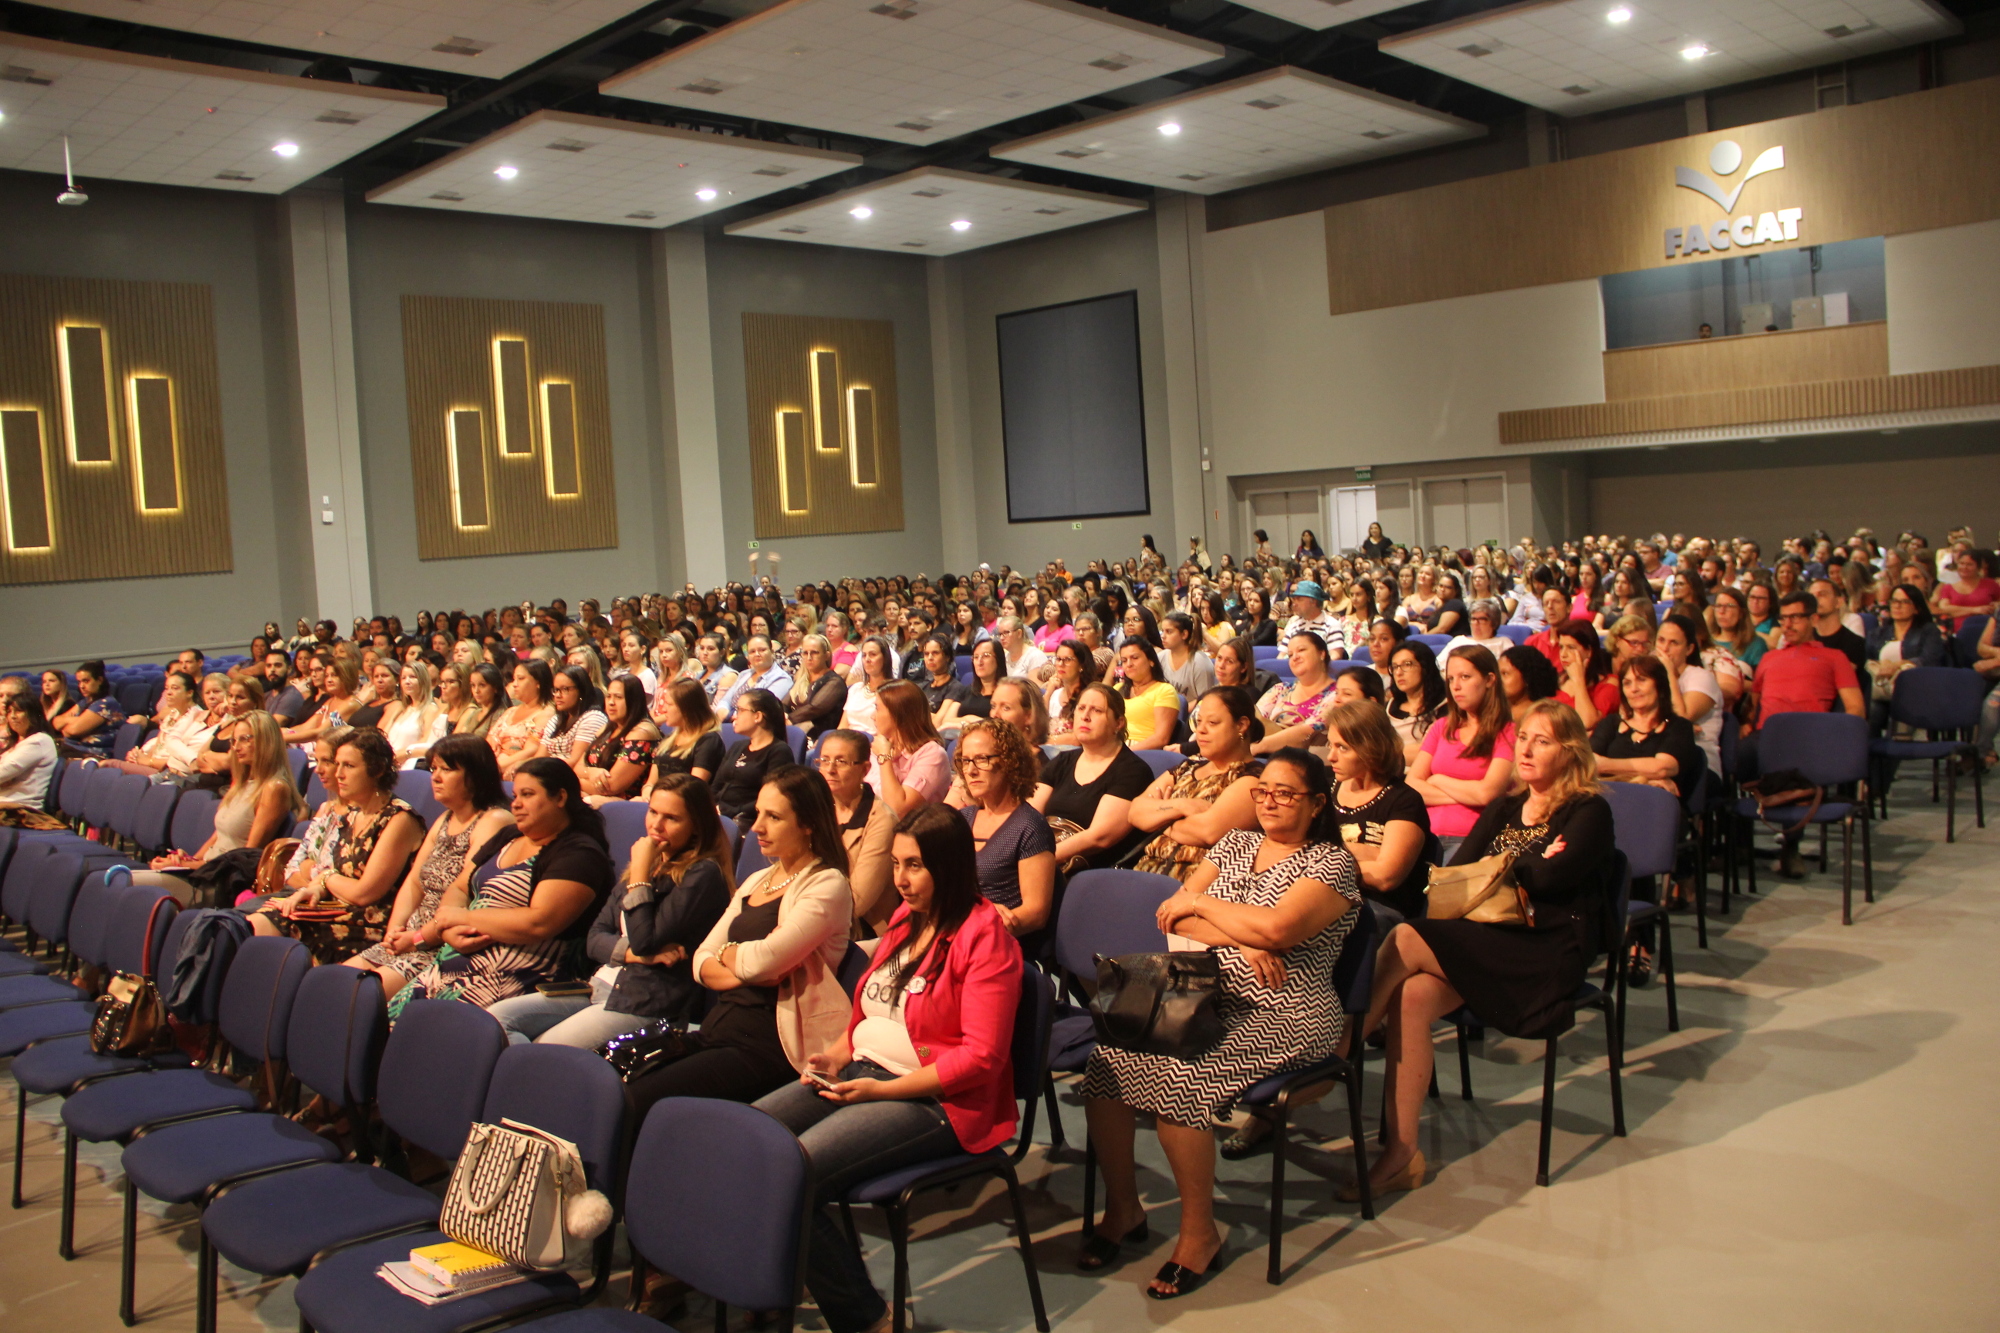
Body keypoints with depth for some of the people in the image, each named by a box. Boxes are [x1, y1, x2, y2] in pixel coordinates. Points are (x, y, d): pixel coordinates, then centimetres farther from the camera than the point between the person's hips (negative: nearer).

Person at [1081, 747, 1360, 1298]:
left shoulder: (1331, 863, -2)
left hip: (1281, 1015, -6)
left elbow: (1278, 928, -21)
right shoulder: (1236, 843, 16)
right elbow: (1173, 915, 5)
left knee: (1179, 1074, -30)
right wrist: (1245, 943, -11)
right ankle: (1122, 1207, 2)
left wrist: (1202, 903, -6)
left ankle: (1199, 1232, -10)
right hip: (1207, 997, 6)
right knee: (1107, 1056, -17)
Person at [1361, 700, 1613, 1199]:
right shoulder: (1504, 808, 21)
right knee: (1412, 996, -26)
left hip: (1549, 953, -6)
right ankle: (1400, 1152, -23)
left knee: (1407, 940, -27)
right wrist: (1526, 868, -8)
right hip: (1489, 942, 6)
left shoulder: (1588, 812, 1)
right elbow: (1457, 870, 9)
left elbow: (1549, 878, -14)